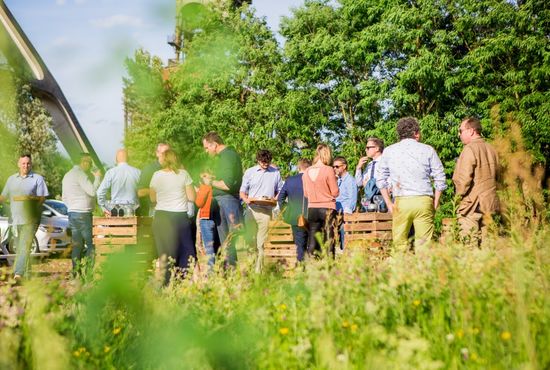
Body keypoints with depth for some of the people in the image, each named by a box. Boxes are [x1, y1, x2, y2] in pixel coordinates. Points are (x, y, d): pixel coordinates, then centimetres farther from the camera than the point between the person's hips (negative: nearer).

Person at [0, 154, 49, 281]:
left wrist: (28, 198, -13)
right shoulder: (11, 179, 16)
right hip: (15, 218, 5)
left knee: (25, 246, -14)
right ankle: (26, 270, 25)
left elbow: (42, 197, -1)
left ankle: (19, 273, -21)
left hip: (30, 219, -5)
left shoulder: (38, 178, 3)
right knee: (19, 247, 11)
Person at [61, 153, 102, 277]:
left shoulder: (67, 175, 19)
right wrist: (97, 178, -6)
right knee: (91, 244, -5)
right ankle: (89, 271, -8)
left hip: (72, 213, 9)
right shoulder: (80, 174, -13)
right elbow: (93, 191, -19)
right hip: (82, 214, -9)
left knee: (77, 244, 9)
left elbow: (64, 197, 23)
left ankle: (76, 272, 6)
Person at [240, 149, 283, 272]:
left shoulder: (275, 173, 10)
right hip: (251, 210, 0)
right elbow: (242, 191, 9)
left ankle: (258, 270, -1)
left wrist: (275, 199, -5)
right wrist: (246, 199, -12)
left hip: (266, 211, 0)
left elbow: (280, 191, 16)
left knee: (260, 243, -2)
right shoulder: (249, 172, 9)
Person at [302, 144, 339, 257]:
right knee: (328, 242, 0)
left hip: (312, 209, 4)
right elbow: (335, 193, -7)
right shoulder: (328, 170, -11)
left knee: (312, 242, 8)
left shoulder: (307, 172, 3)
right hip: (327, 209, -4)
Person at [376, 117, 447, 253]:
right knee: (423, 242, 1)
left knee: (400, 242, 6)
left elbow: (380, 178, 10)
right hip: (424, 201, -1)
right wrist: (435, 203, 12)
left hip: (401, 201, 1)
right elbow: (440, 179, 5)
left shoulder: (389, 151, 9)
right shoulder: (428, 150, 6)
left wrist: (388, 202, 13)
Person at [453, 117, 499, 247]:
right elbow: (496, 175, 20)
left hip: (472, 203, -8)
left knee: (470, 244, -6)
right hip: (490, 203, 8)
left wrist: (460, 194, -4)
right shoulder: (491, 149, 14)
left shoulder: (470, 149, -12)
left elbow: (463, 177, -19)